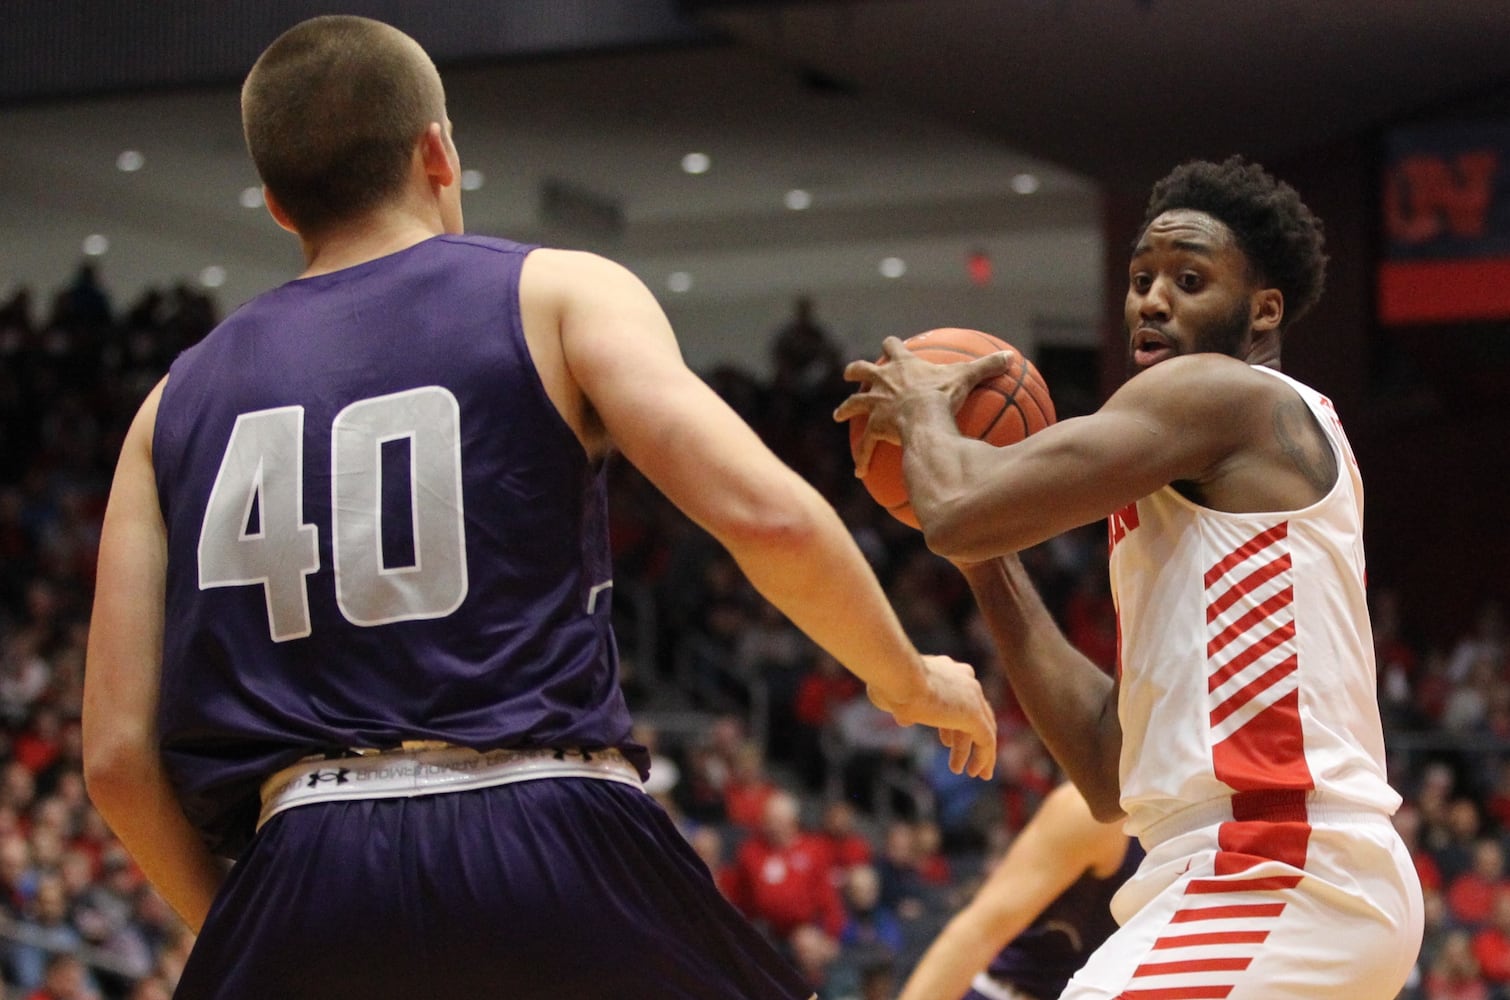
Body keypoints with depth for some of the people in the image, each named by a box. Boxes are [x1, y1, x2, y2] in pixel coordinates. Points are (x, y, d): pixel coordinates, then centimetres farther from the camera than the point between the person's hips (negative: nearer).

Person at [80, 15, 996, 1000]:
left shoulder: (179, 402, 18)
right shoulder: (555, 293, 9)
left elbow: (119, 754, 11)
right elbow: (765, 515, -6)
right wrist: (913, 682, 11)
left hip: (306, 857, 2)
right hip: (558, 845, -2)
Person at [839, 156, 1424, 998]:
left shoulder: (1223, 392, -4)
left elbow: (959, 514, -14)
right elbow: (1111, 771, 20)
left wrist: (923, 410, 8)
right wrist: (992, 562, 18)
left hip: (1274, 880, -11)